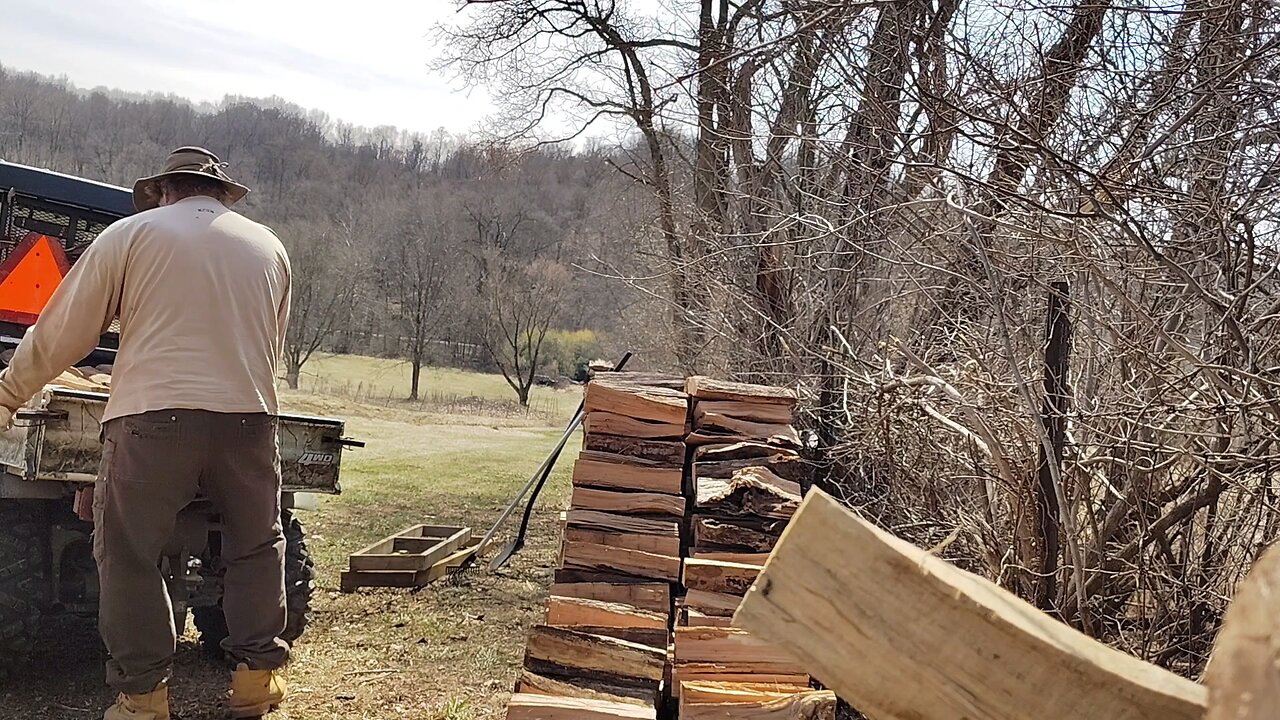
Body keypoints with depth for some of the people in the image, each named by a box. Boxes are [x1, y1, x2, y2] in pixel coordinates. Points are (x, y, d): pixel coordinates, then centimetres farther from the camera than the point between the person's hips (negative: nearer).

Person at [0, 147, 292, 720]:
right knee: (257, 547, 19)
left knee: (128, 555, 10)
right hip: (248, 417, 3)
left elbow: (61, 332, 7)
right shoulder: (268, 247, 19)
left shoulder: (133, 233, 9)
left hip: (153, 417, -3)